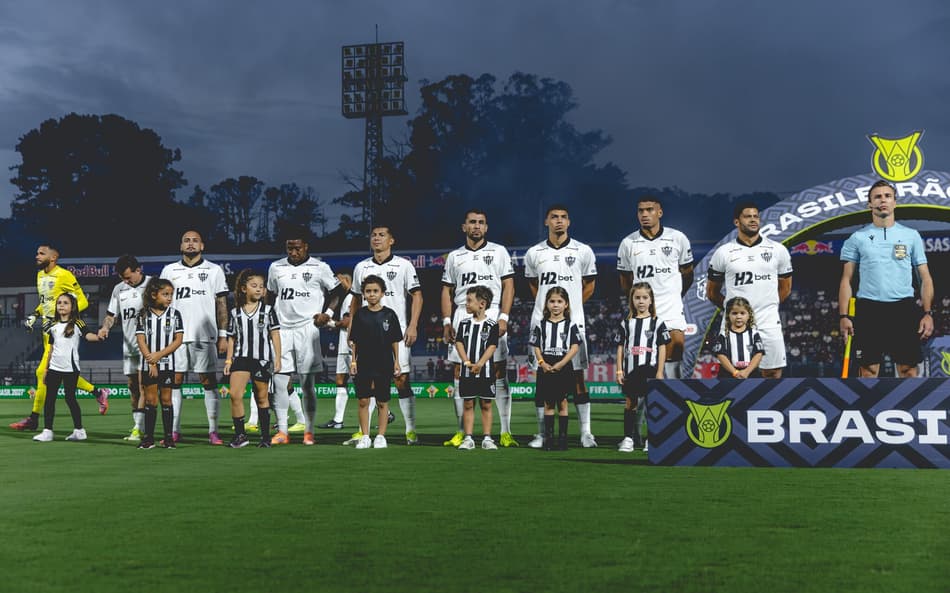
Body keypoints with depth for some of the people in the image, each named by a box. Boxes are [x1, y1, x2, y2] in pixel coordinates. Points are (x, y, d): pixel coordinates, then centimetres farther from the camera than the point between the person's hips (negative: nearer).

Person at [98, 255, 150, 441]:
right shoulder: (119, 289, 11)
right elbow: (111, 314, 16)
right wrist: (104, 327, -4)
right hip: (128, 345, 6)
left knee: (143, 384, -12)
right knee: (132, 386, 9)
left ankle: (139, 428, -14)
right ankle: (137, 425, 16)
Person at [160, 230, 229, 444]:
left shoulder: (214, 270, 7)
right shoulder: (169, 270, 13)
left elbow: (221, 304, 6)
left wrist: (223, 335, -1)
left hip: (204, 336, -2)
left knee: (209, 382, -3)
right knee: (174, 381, 1)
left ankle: (213, 431, 0)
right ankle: (175, 430, 8)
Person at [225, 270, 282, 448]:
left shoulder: (268, 310, 2)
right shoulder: (235, 313, 6)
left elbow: (275, 335, 2)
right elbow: (231, 338, 11)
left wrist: (277, 358, -3)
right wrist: (228, 360, 6)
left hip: (263, 359, -1)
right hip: (241, 358, 1)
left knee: (261, 398, 7)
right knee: (235, 395, -14)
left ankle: (265, 436, 18)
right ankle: (240, 435, -4)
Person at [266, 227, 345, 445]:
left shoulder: (319, 268, 3)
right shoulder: (276, 268, 13)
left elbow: (337, 292, 10)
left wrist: (328, 313, -4)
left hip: (307, 329, -3)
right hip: (281, 330, 3)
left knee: (307, 384, -1)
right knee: (278, 382, -4)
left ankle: (309, 432, 7)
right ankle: (282, 431, 2)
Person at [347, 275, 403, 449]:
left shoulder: (389, 314, 0)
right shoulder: (359, 314, 3)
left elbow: (395, 340, 4)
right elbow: (354, 340, 6)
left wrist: (396, 361, 2)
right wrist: (353, 360, 1)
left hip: (384, 364, -1)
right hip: (363, 363, 1)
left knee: (382, 402, 5)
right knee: (363, 401, 2)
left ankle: (381, 436, 13)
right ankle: (365, 437, 11)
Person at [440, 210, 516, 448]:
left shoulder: (498, 252, 7)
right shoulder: (454, 257, 15)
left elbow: (508, 286, 2)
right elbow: (447, 292, 15)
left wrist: (504, 318, -9)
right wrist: (446, 322, 4)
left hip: (492, 314, -3)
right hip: (462, 315, 3)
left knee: (499, 372, -5)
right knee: (460, 373, 1)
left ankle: (506, 433, -3)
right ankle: (462, 432, 7)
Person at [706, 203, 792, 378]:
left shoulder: (778, 250, 6)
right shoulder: (723, 253, 3)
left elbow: (785, 288, 16)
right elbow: (712, 292, 11)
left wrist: (767, 305, 10)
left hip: (769, 324, 1)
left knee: (773, 373, 3)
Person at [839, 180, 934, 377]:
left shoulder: (911, 235, 9)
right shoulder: (857, 237, 7)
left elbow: (925, 277, 9)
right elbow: (846, 280, 6)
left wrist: (928, 313, -3)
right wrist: (844, 316, -4)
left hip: (904, 309, 1)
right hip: (868, 310, 0)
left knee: (908, 369, 0)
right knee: (868, 370, 0)